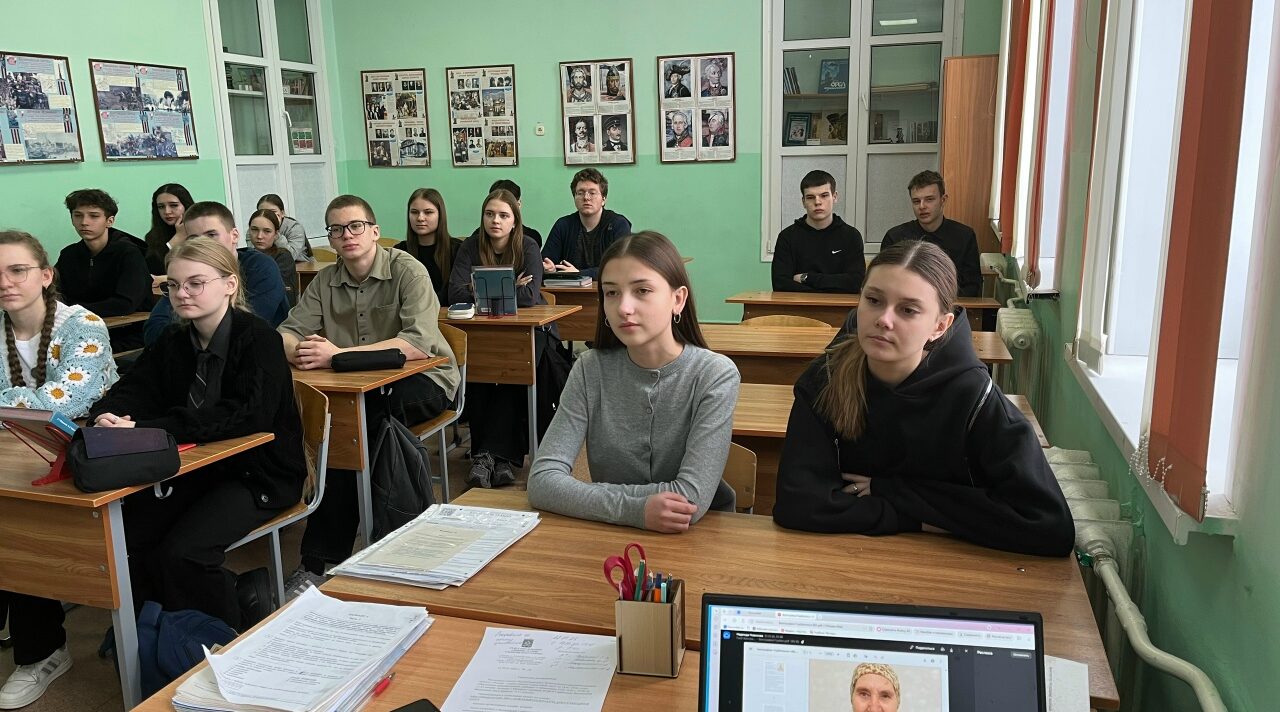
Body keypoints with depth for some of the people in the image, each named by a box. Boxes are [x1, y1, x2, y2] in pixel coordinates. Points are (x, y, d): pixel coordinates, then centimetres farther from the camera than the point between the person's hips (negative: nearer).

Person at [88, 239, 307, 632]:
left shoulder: (258, 338, -16)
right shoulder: (174, 342, 6)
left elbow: (248, 414, -30)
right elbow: (129, 392, 3)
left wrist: (145, 429, -36)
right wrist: (107, 416, -23)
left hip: (260, 474, -6)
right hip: (197, 468, 7)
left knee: (181, 554, -23)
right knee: (124, 536, -12)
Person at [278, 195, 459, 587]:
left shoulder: (407, 270, -13)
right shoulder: (325, 281, 6)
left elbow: (420, 344, -27)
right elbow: (287, 332, -2)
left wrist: (338, 355, -34)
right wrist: (296, 350, -29)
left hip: (423, 380, -4)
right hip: (363, 387, 5)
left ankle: (320, 560, -16)